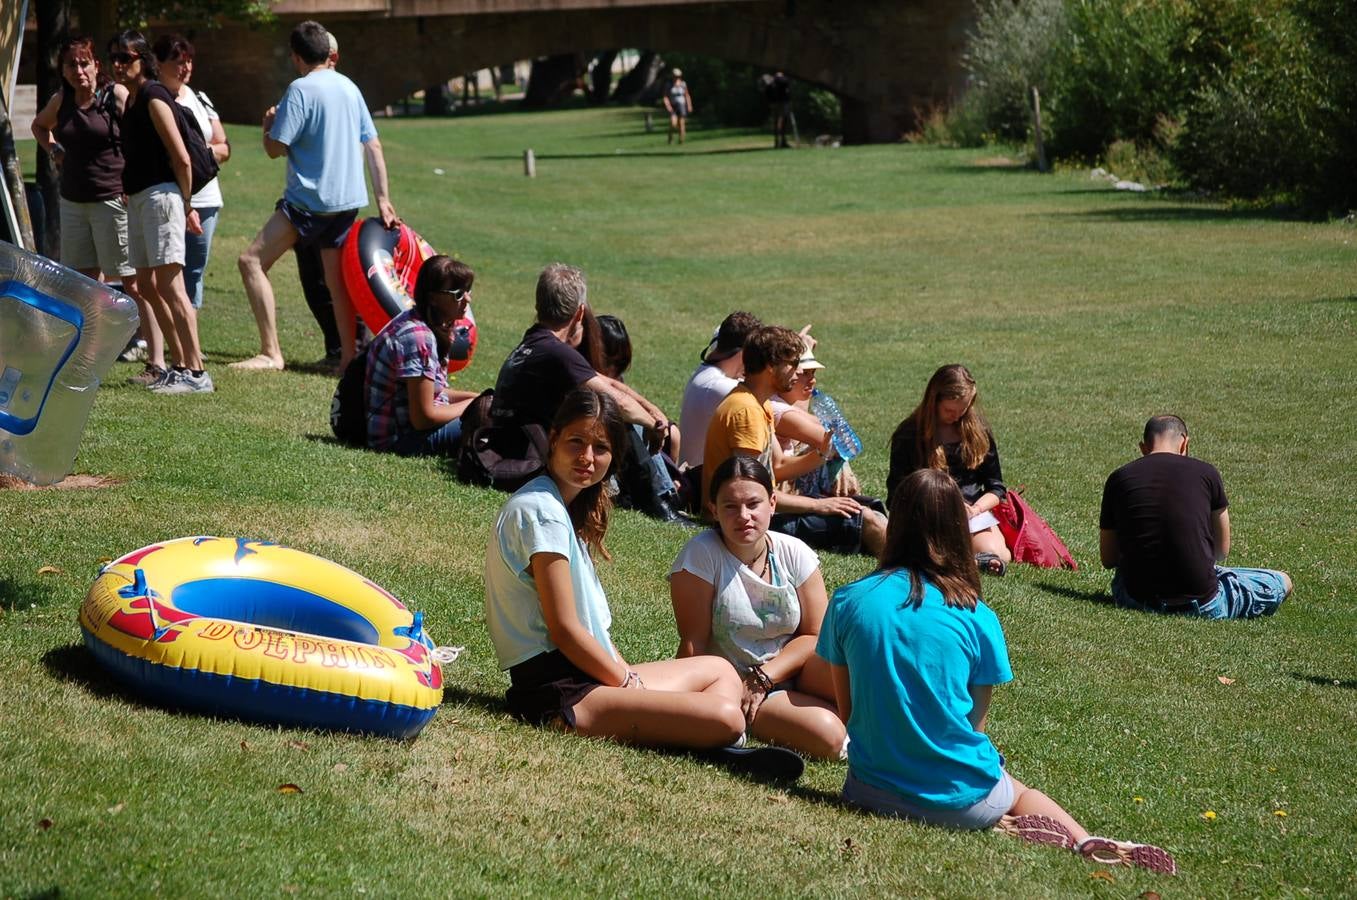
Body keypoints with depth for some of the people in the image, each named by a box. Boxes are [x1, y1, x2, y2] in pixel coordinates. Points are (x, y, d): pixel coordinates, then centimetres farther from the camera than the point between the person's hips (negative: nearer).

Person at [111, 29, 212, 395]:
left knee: (170, 285, -14)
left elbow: (181, 157, -15)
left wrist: (186, 205, -7)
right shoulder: (131, 99, 17)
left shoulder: (153, 97, -11)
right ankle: (179, 365, 18)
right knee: (147, 286, 12)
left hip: (161, 196, -10)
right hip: (138, 198, 10)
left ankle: (197, 373, -16)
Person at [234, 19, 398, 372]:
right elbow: (373, 147, 11)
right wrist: (383, 200, 15)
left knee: (251, 261, -3)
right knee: (337, 280, 15)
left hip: (310, 199, -7)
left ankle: (270, 353, -9)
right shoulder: (349, 87, 10)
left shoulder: (301, 89, -11)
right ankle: (348, 357, 14)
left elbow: (276, 148, -14)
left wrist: (268, 125, 8)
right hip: (348, 199, 7)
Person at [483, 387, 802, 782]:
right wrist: (628, 682, -7)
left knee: (719, 670, 23)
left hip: (585, 676, 11)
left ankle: (712, 750, -2)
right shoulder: (541, 511, -14)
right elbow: (564, 629, -17)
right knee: (725, 717, -27)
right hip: (560, 696, -11)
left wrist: (626, 675, 5)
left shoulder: (568, 508, 18)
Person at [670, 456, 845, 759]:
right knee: (827, 736, -29)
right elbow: (694, 642, -13)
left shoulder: (795, 554, -3)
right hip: (734, 685, -4)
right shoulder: (700, 555, -14)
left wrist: (764, 677, -14)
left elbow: (814, 635, -2)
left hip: (789, 673, 4)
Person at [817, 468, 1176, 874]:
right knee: (1020, 792, 34)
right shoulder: (975, 617, -8)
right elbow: (975, 722, 2)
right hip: (961, 797, 0)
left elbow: (846, 710, 5)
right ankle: (1085, 842, 5)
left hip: (873, 792, 0)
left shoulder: (847, 601, -4)